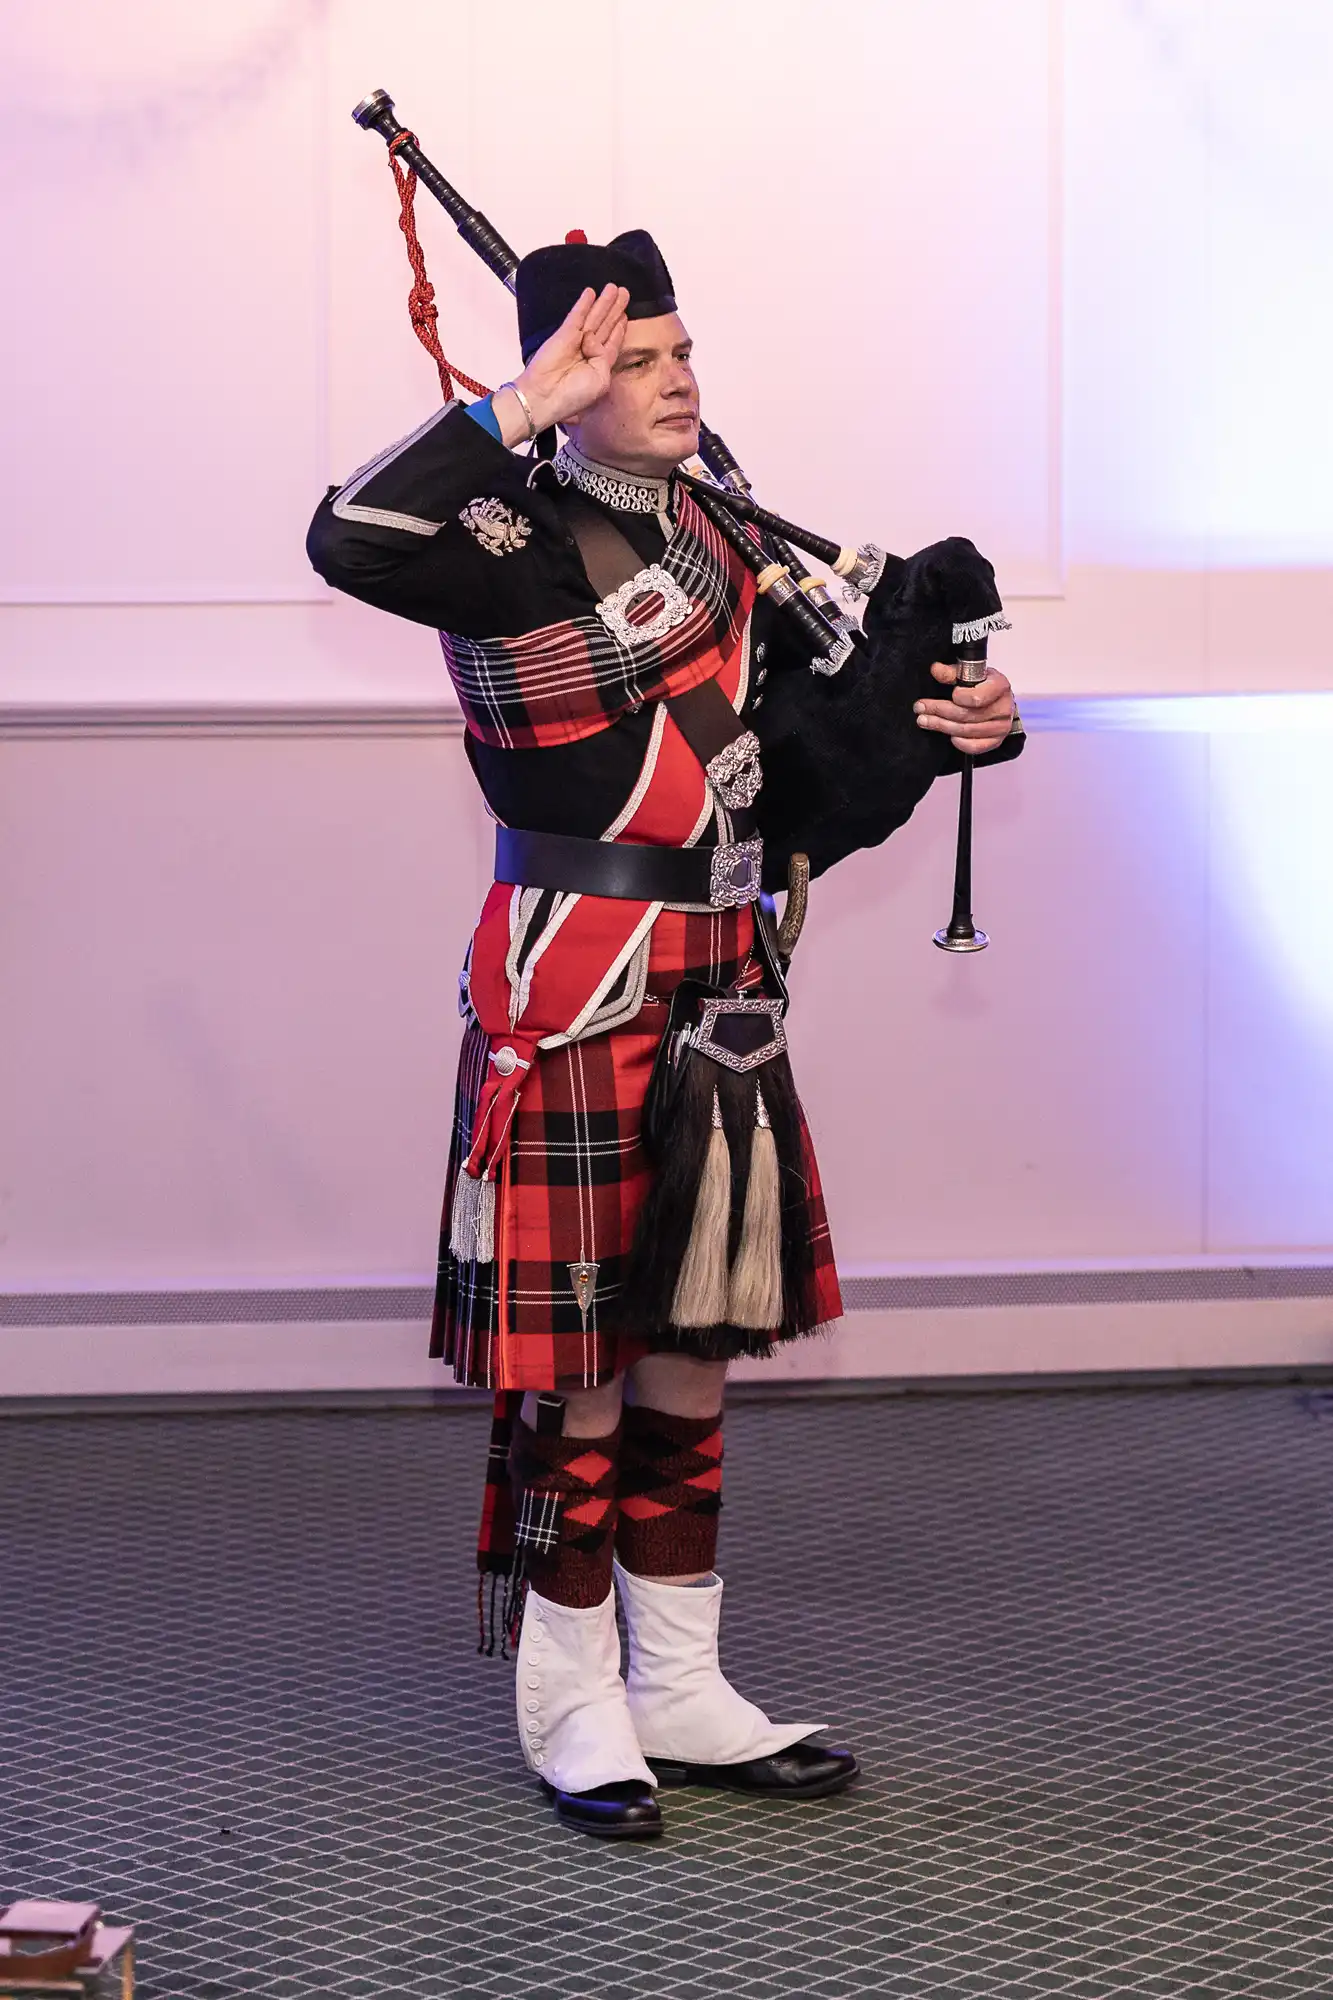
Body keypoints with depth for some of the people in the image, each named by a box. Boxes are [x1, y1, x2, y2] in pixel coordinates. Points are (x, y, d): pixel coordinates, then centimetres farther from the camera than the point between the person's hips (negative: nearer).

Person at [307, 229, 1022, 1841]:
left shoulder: (715, 545, 13)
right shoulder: (520, 543, -10)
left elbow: (798, 769, 19)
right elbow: (352, 542, -31)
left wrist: (937, 729, 2)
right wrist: (522, 406, -26)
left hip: (719, 988, 7)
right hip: (578, 993, -7)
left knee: (690, 1348, 13)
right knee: (576, 1367, 0)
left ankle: (680, 1694, 23)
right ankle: (572, 1709, 14)